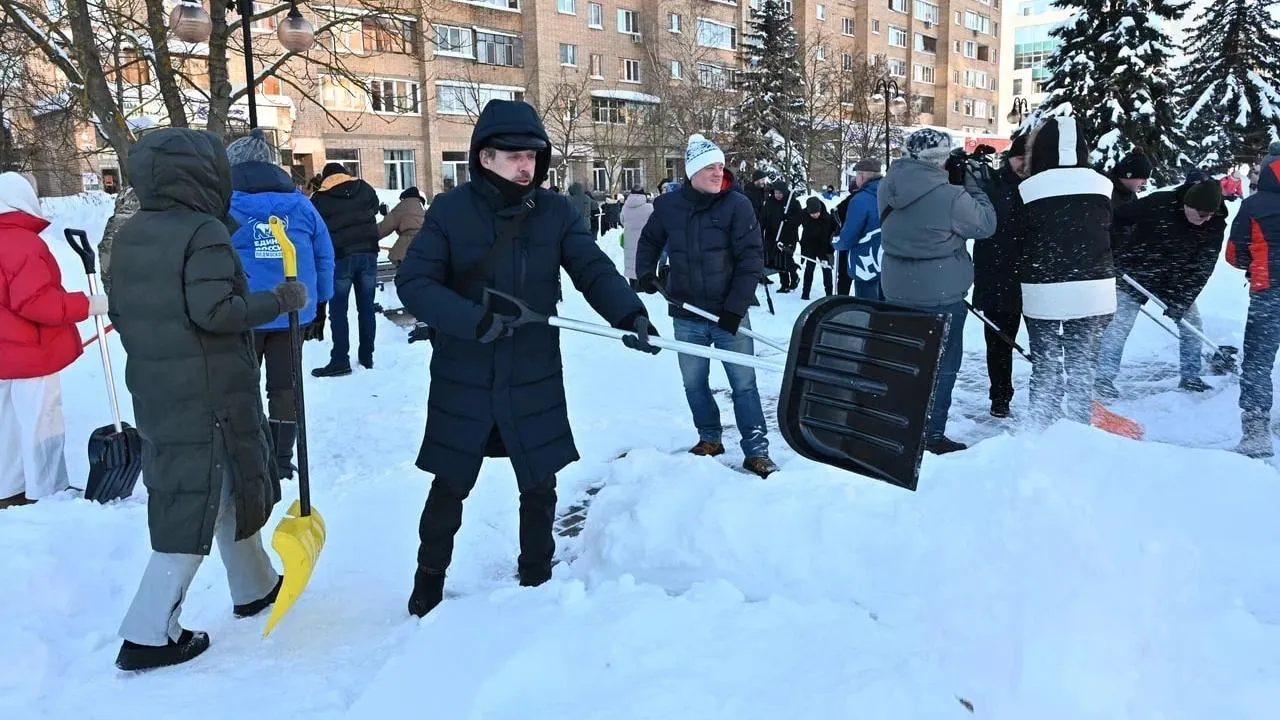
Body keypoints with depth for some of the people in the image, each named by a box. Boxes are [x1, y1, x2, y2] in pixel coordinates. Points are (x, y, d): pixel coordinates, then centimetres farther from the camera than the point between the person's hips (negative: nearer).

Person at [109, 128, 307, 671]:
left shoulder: (129, 234, 9)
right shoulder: (204, 231, -15)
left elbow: (119, 312, 14)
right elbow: (213, 312, -23)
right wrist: (282, 299, -14)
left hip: (154, 390, 8)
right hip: (209, 394, -8)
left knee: (229, 483, 20)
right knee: (195, 504, 1)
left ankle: (254, 586, 34)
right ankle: (148, 635, 4)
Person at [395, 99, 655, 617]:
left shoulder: (556, 212, -2)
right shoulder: (450, 212, -7)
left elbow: (594, 270, -9)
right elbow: (413, 282, -12)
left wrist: (629, 313, -27)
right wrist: (474, 319, -25)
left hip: (534, 379, 1)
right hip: (463, 380, -1)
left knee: (540, 487, 11)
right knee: (449, 488, 13)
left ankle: (536, 579, 34)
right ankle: (429, 582, 36)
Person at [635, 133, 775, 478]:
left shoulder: (737, 204, -9)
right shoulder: (668, 206, -1)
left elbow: (751, 259, -12)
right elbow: (649, 241, 18)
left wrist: (735, 307, -17)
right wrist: (646, 272, 1)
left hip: (730, 312, -3)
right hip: (687, 315, 3)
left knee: (743, 383, 1)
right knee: (694, 383, 13)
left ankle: (756, 450, 9)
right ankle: (709, 438, 31)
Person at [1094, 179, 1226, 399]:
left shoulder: (1215, 226, -15)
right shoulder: (1158, 204, -27)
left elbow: (1202, 269, -16)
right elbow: (1116, 218, -16)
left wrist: (1179, 303, -22)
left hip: (1177, 281, 5)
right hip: (1135, 272, -4)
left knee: (1191, 322, 3)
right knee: (1121, 322, -12)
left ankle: (1190, 378, 19)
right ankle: (1104, 379, -6)